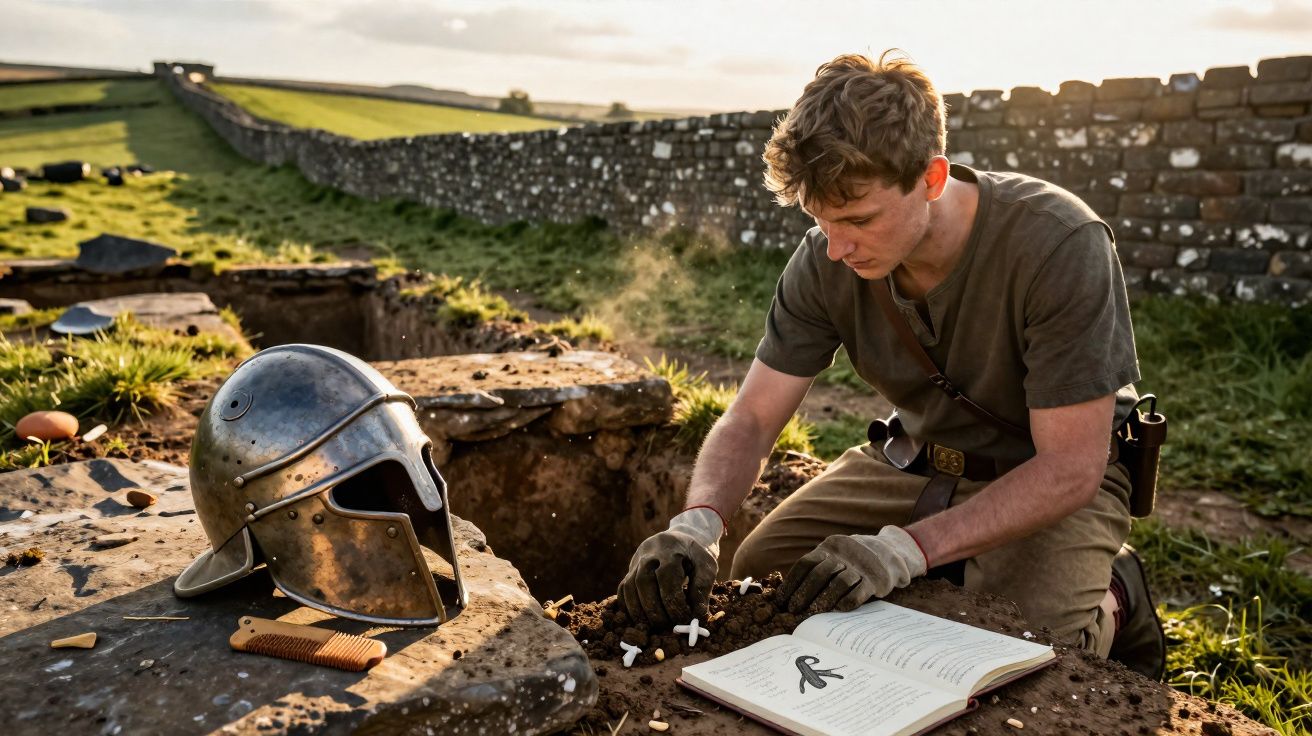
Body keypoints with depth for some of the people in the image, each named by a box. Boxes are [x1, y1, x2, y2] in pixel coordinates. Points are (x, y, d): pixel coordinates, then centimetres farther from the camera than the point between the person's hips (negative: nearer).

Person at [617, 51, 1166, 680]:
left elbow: (1070, 468, -29)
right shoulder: (826, 261, -17)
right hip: (916, 459, 5)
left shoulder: (1059, 246, -31)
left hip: (1055, 479, -4)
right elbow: (751, 419, -13)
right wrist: (697, 523, -34)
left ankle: (1113, 603, 6)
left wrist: (905, 550, -39)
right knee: (755, 573, -5)